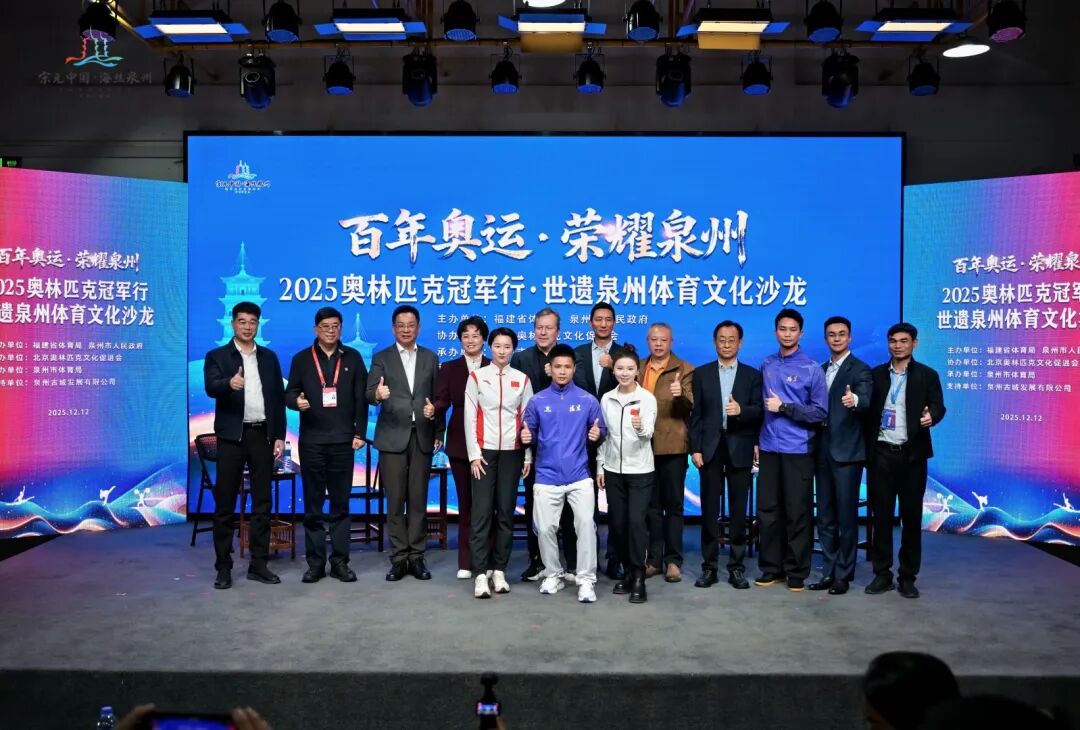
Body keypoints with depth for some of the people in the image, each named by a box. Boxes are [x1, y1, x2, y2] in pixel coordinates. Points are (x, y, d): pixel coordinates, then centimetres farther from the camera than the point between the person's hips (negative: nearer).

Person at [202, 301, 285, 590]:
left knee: (262, 501, 6)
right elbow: (211, 387, -17)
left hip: (263, 436, 3)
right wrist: (230, 382, -39)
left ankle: (258, 564, 14)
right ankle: (223, 567, 8)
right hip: (232, 436, -3)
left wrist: (280, 435, 2)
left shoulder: (269, 357, 12)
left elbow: (279, 397, 10)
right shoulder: (216, 356, 2)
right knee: (225, 503, 1)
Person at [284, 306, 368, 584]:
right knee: (313, 505, 5)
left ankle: (340, 561, 11)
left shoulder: (353, 358, 8)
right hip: (311, 441, 0)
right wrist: (296, 401, -17)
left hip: (343, 440, 0)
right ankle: (315, 562, 12)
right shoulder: (301, 359, 8)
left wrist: (360, 433, -2)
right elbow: (289, 392, 7)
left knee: (340, 504, 5)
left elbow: (361, 398, 5)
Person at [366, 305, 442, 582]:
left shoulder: (430, 358, 10)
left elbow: (437, 397, 10)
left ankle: (416, 557, 12)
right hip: (393, 437, -1)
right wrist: (378, 394, -32)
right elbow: (370, 393, -9)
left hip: (422, 437, 2)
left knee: (418, 500, 4)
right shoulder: (381, 358, 4)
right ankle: (399, 559, 9)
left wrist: (438, 432, 1)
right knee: (395, 501, 1)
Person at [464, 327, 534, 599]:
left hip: (512, 452, 2)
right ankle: (481, 574, -4)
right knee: (482, 512, -6)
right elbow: (470, 418, 1)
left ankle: (499, 570, 13)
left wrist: (528, 456, 4)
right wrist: (474, 454, -5)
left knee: (506, 512, 4)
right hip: (484, 451, -2)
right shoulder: (476, 377, 3)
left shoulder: (522, 379, 7)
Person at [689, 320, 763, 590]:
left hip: (740, 449, 0)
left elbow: (759, 412, 1)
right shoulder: (701, 374, 8)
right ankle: (709, 566, 11)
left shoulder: (752, 375, 7)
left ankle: (736, 566, 13)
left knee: (738, 510, 4)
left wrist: (742, 410, -21)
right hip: (710, 449, 0)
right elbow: (695, 415, 4)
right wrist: (695, 448, -3)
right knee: (709, 509, 3)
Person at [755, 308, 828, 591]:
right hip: (769, 448, 4)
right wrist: (757, 440, 10)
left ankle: (797, 572, 14)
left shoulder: (812, 369, -4)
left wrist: (784, 407, -14)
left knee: (797, 512, 3)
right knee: (767, 510, 6)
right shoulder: (767, 365, 9)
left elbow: (820, 412, -7)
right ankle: (771, 568, 18)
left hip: (798, 450, -4)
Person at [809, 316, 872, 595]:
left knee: (846, 515, 0)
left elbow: (866, 400, -23)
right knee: (825, 517, 11)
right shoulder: (820, 370, 15)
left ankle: (843, 575, 9)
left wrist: (854, 400, -45)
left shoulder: (860, 369, -5)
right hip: (823, 451, 7)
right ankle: (829, 572, 20)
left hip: (847, 452, -6)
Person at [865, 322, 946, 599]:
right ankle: (882, 574, 13)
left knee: (911, 516, 3)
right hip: (881, 453, 2)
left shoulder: (927, 375, 5)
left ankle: (908, 577, 13)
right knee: (881, 515, 4)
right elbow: (869, 410, 7)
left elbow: (938, 406, -5)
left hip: (911, 454, -1)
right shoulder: (876, 374, 10)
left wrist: (931, 416, -27)